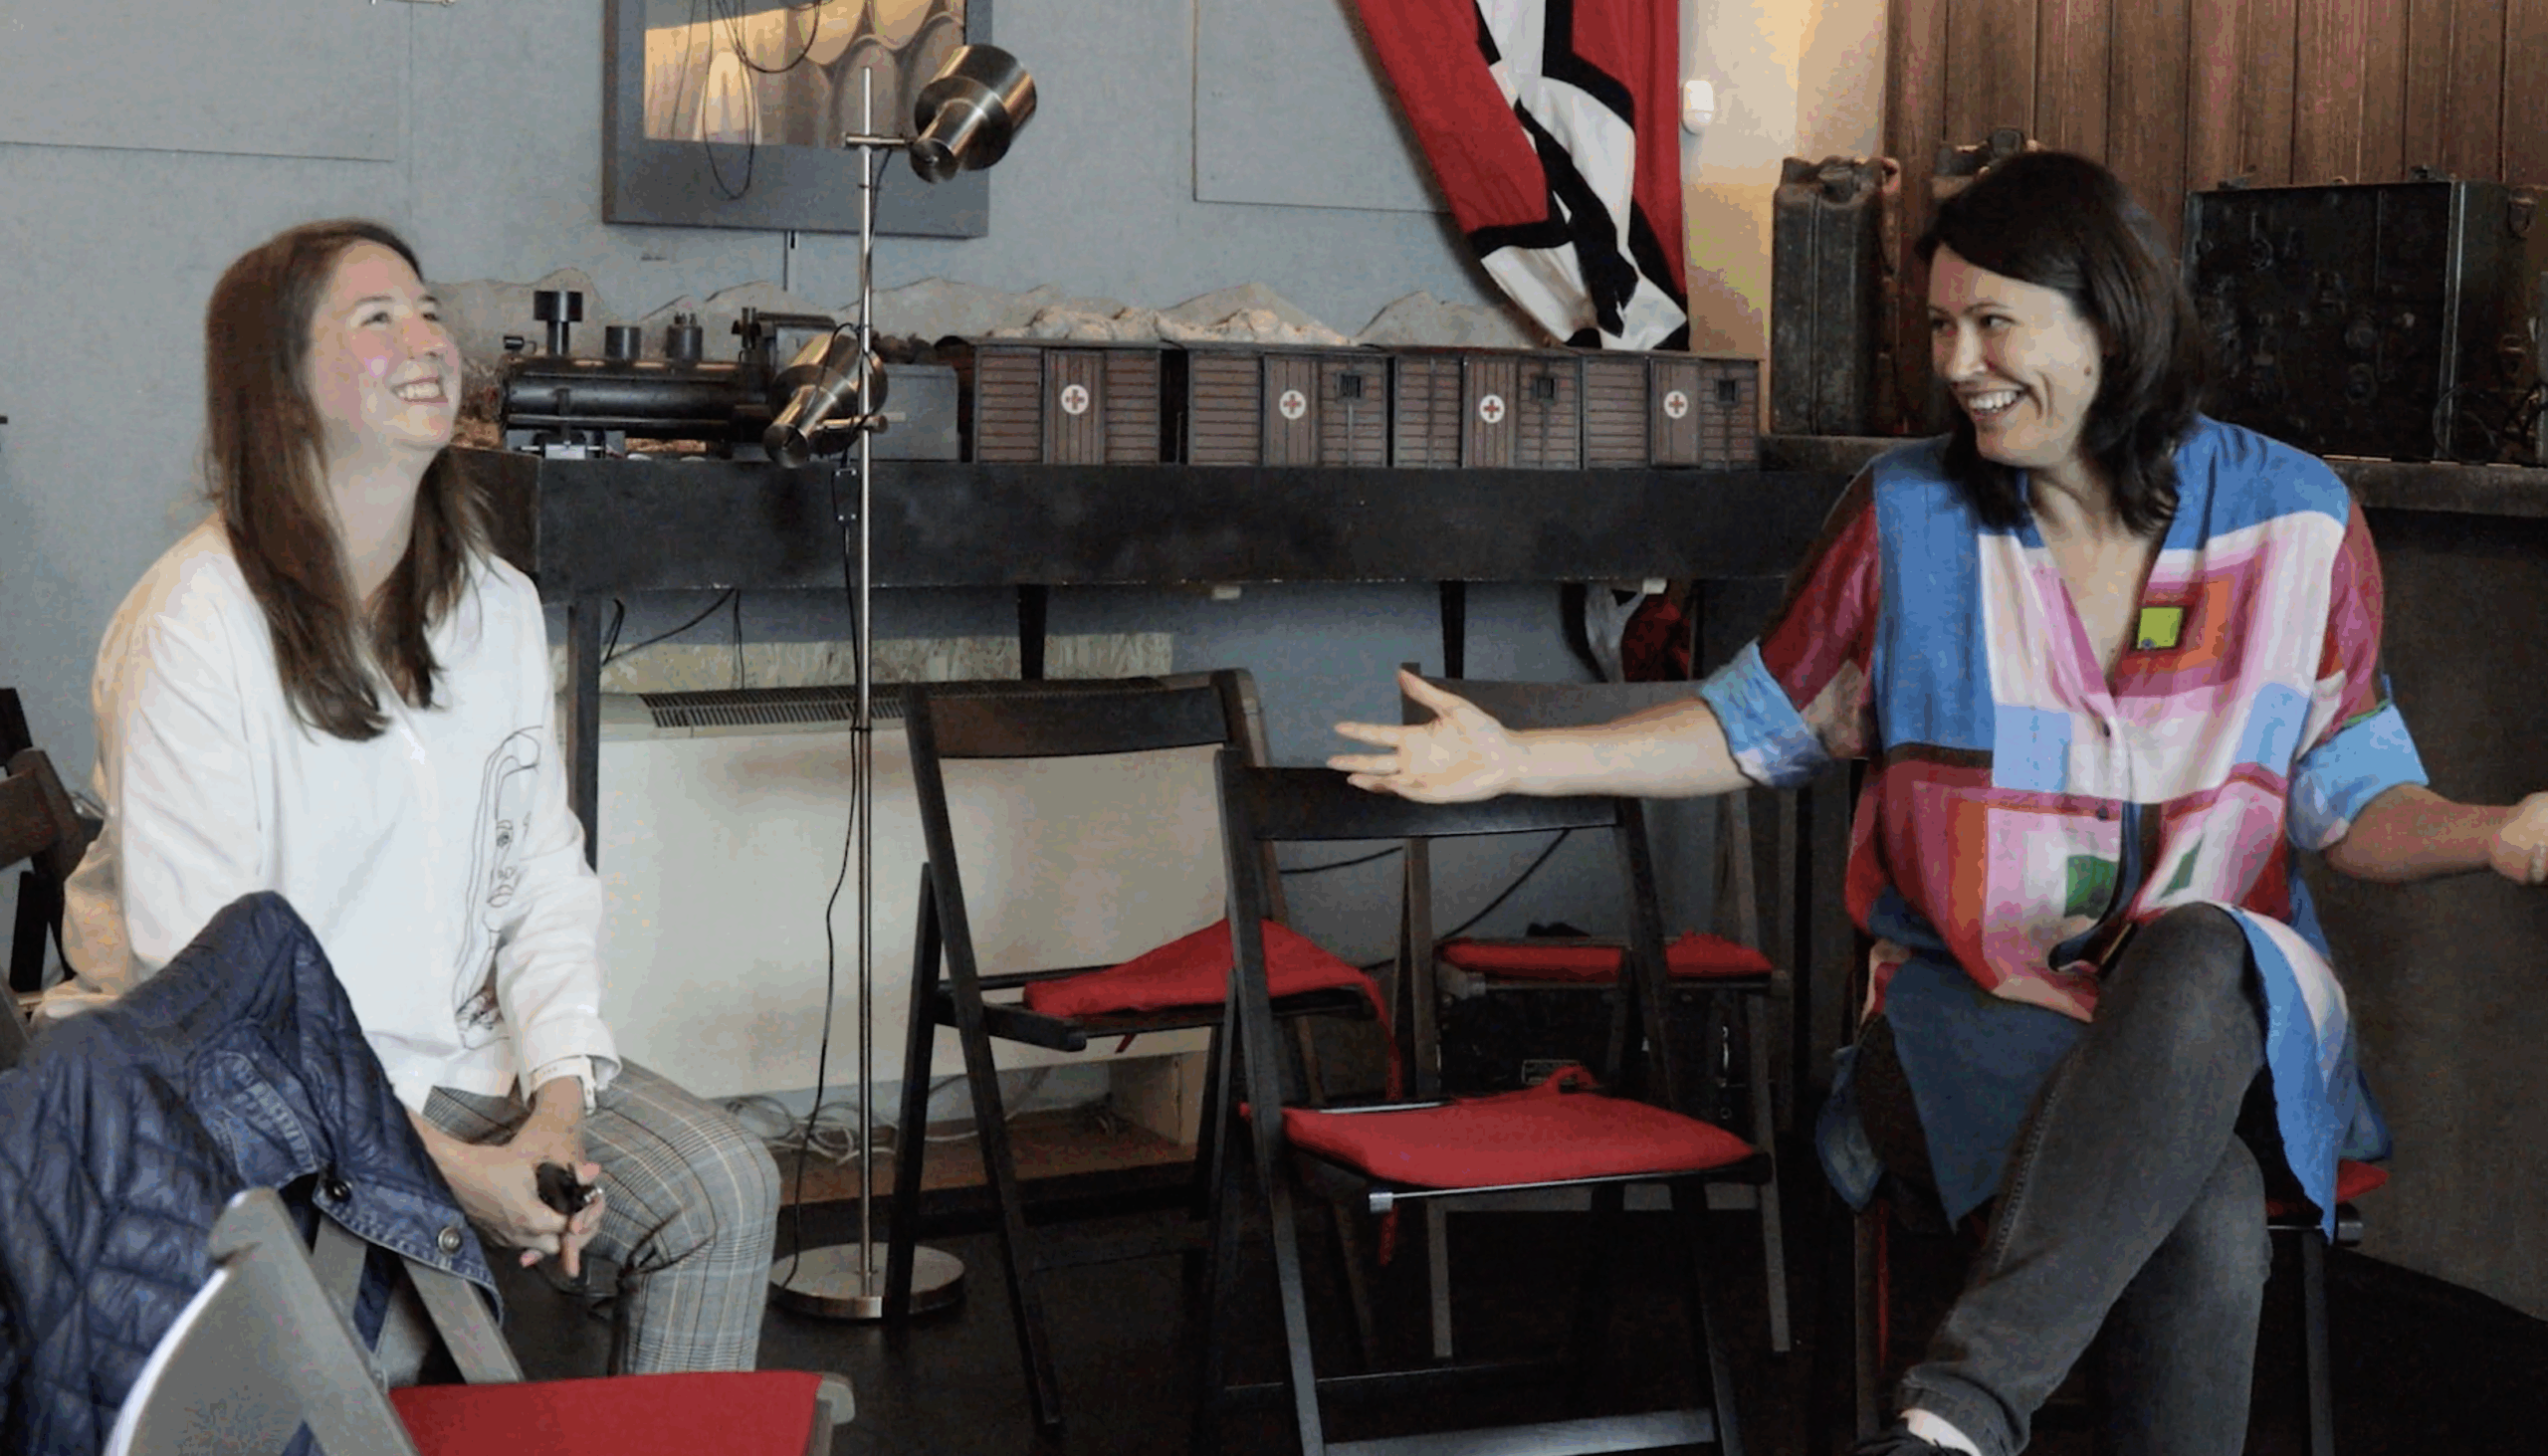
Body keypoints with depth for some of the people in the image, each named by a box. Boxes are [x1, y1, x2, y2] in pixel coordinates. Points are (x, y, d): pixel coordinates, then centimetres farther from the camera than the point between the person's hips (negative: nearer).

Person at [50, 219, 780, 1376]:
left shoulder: (498, 604, 7)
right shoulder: (192, 628, -15)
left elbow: (547, 877, 8)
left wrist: (559, 1101, -9)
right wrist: (435, 1160, -21)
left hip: (471, 1053, 6)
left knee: (725, 1185, -12)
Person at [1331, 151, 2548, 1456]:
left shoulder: (2294, 520, 4)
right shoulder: (1904, 518, 5)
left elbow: (2349, 803, 6)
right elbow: (1762, 726, 13)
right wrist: (1517, 760, 3)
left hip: (2230, 1003, 1)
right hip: (1971, 1014, -1)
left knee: (2193, 958, -40)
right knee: (2209, 1218, -35)